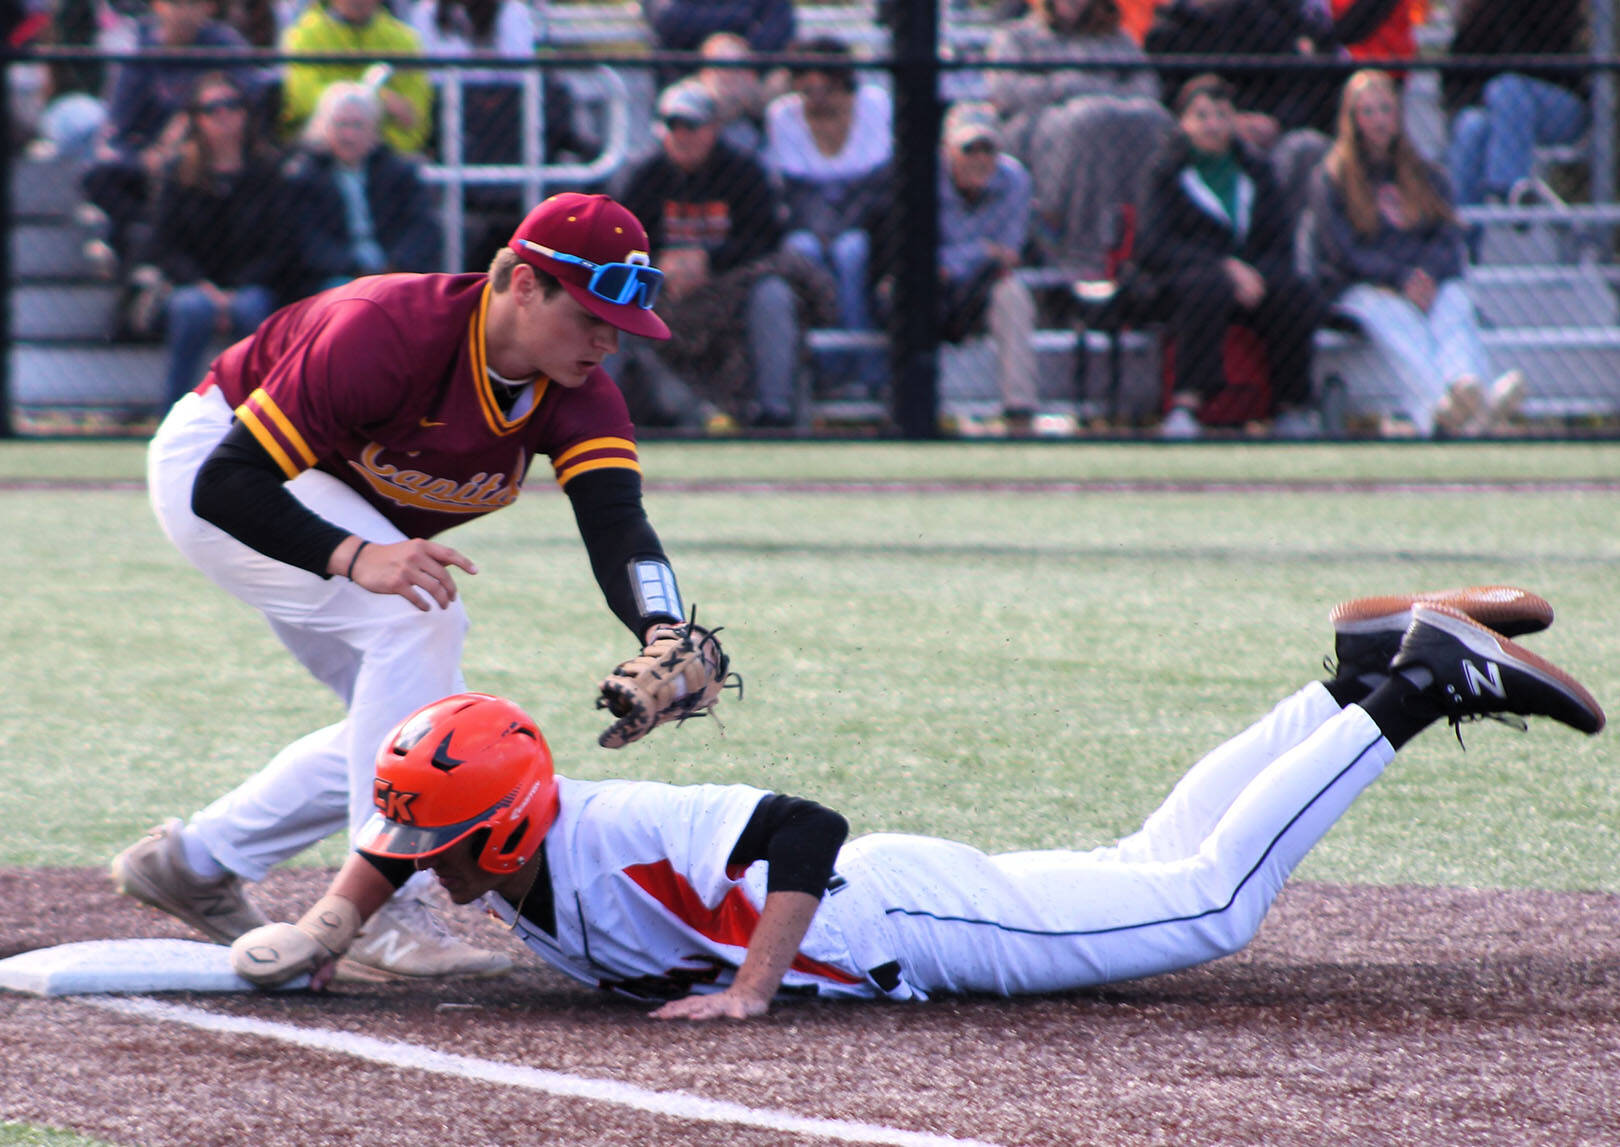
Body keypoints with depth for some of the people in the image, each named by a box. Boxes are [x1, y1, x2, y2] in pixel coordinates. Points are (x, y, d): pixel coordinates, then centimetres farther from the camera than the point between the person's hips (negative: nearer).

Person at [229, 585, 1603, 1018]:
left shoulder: (606, 837, -34)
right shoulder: (492, 845, -9)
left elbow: (803, 828, -41)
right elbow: (381, 854, 13)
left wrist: (752, 988, -40)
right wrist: (322, 927, -3)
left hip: (917, 912, -8)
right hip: (876, 917, 8)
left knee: (1210, 902, -2)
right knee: (1156, 867, 20)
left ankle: (1420, 681, 7)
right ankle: (1365, 675, 28)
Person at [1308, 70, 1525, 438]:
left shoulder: (1425, 175, 23)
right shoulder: (1332, 178, 10)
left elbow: (1449, 237, 9)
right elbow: (1344, 252, -3)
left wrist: (1427, 275, -14)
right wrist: (1402, 279, -19)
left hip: (1431, 280, 3)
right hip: (1362, 289, -3)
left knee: (1454, 301, -33)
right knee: (1395, 317, -38)